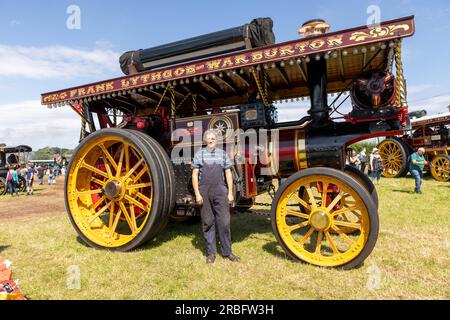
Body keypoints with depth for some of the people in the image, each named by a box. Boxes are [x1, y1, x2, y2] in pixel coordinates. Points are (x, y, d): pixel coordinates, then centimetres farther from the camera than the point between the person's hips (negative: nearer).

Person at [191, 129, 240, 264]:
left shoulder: (222, 154, 9)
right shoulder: (199, 154, 4)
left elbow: (228, 173, 9)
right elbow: (195, 175, 1)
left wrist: (230, 192, 3)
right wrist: (197, 194, -7)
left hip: (220, 191, 1)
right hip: (204, 192, -1)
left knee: (224, 221, 1)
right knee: (208, 222, 7)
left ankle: (227, 252, 13)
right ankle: (211, 252, 18)